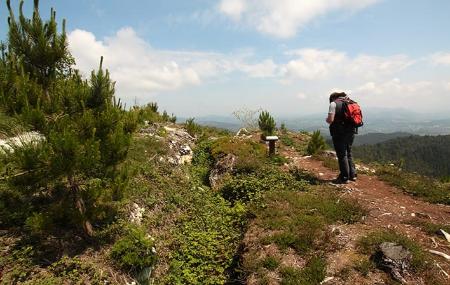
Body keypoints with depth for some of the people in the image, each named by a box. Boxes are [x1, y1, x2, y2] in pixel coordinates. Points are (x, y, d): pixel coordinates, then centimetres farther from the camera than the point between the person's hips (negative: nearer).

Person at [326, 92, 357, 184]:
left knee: (342, 155, 1)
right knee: (348, 153, 19)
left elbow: (330, 119, -16)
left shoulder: (334, 104, -7)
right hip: (351, 131, 7)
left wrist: (327, 119, 5)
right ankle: (352, 175, 25)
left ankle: (344, 178, 6)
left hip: (339, 132, -7)